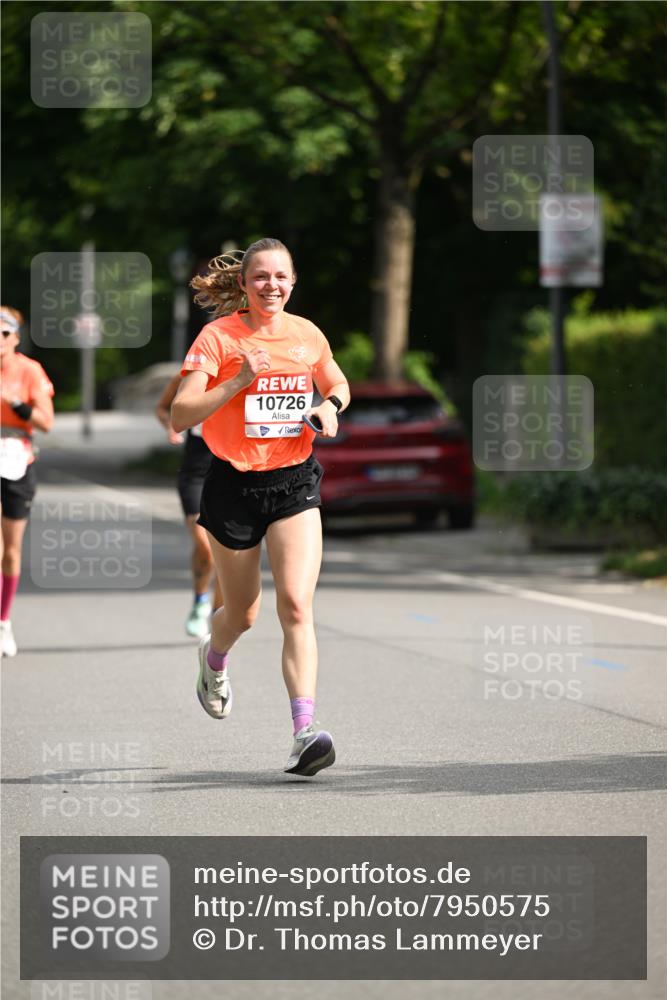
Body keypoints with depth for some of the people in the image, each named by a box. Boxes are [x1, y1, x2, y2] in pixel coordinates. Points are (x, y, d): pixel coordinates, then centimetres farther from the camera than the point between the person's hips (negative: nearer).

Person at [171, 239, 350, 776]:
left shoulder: (308, 334, 4)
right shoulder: (218, 337, -8)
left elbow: (338, 385, 23)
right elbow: (180, 415, -15)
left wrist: (331, 405, 0)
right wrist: (240, 381, -26)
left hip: (295, 482, 2)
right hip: (235, 484, -1)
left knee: (297, 605, -16)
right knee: (242, 613, 13)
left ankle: (304, 731, -22)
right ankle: (214, 657, 50)